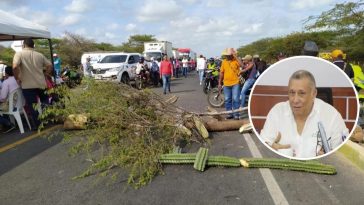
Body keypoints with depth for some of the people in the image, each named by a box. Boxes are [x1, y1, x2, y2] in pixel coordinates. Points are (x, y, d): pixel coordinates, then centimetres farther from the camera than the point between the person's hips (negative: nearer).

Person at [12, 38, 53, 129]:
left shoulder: (19, 54, -5)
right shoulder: (40, 55, 7)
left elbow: (15, 67, -19)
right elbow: (50, 66, 7)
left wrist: (17, 78, -7)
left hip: (28, 85, -4)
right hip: (41, 84, 4)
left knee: (32, 107, 6)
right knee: (45, 104, 21)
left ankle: (38, 126, 11)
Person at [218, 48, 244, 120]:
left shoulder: (236, 60, -2)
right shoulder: (224, 62, 9)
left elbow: (242, 65, -23)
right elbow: (221, 73, 12)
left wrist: (235, 56, -20)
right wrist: (220, 83, 10)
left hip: (235, 83, -4)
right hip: (226, 84, 4)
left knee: (235, 99, -4)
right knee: (227, 100, 9)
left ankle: (236, 114, 5)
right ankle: (230, 114, 20)